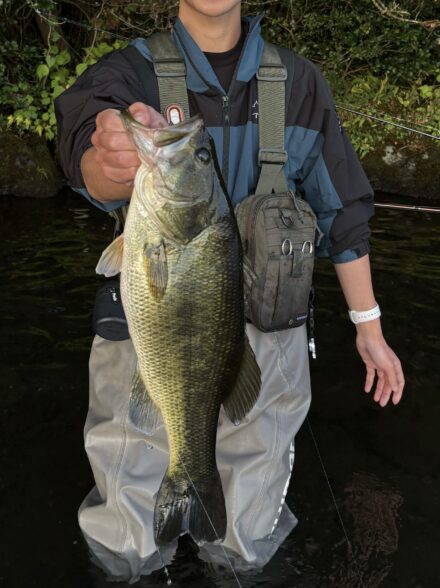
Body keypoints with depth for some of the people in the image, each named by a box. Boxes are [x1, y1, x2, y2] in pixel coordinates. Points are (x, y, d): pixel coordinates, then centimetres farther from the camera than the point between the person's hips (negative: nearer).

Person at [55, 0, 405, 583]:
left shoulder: (300, 83, 1)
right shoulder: (129, 74, -7)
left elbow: (342, 210, 8)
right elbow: (87, 159, -31)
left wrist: (369, 327, 9)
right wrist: (117, 162, -56)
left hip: (266, 341, 2)